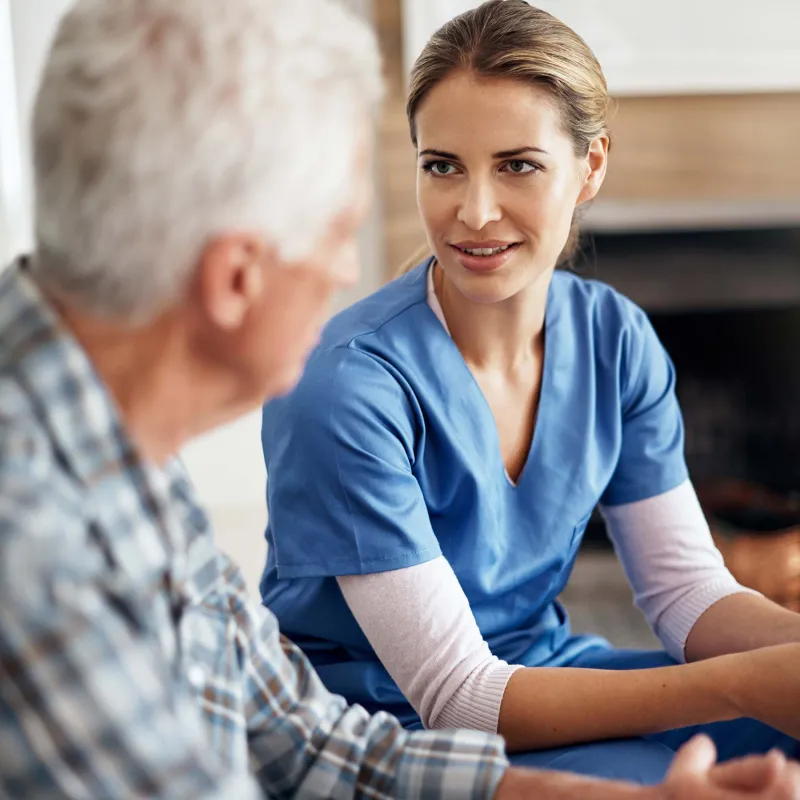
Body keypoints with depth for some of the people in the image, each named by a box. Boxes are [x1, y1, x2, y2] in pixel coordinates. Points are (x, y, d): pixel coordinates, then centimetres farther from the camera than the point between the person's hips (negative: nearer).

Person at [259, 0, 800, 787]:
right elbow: (457, 696, -23)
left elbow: (686, 586, -2)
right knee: (658, 778, -28)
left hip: (543, 667, 6)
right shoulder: (348, 387, -25)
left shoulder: (615, 340, -5)